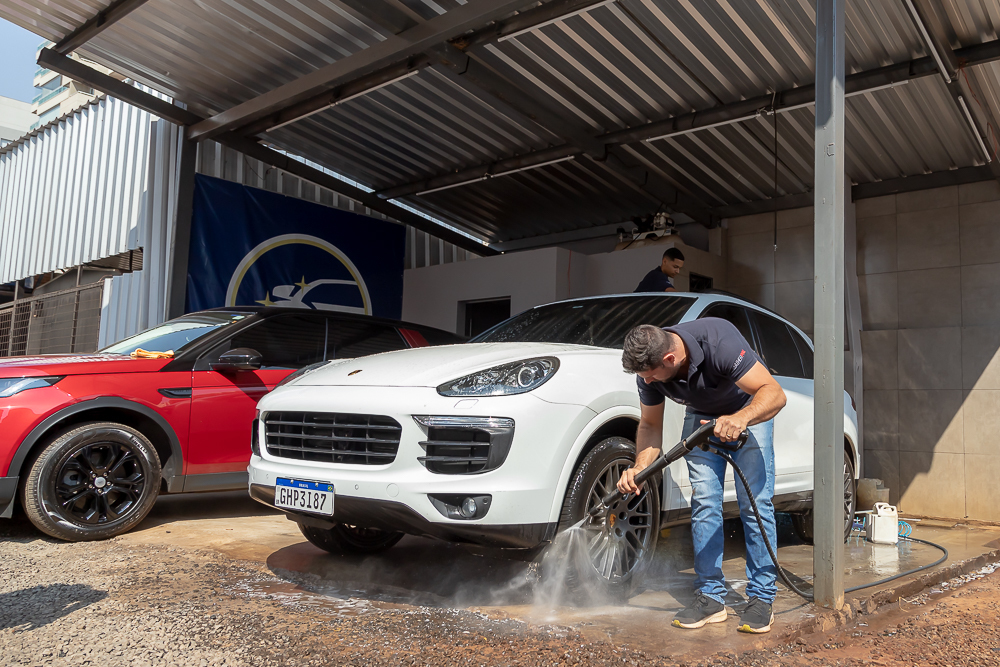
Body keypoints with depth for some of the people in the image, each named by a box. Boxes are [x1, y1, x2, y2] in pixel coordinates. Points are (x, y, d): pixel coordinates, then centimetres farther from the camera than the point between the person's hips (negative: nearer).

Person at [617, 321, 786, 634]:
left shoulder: (718, 341, -39)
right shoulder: (649, 368, -23)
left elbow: (774, 393, -38)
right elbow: (650, 426, -9)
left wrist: (739, 419, -57)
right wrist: (639, 468, -26)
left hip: (749, 410, -4)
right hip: (701, 415, 4)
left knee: (755, 503, -10)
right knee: (704, 502, -4)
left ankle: (762, 598, 1)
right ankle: (711, 597, 4)